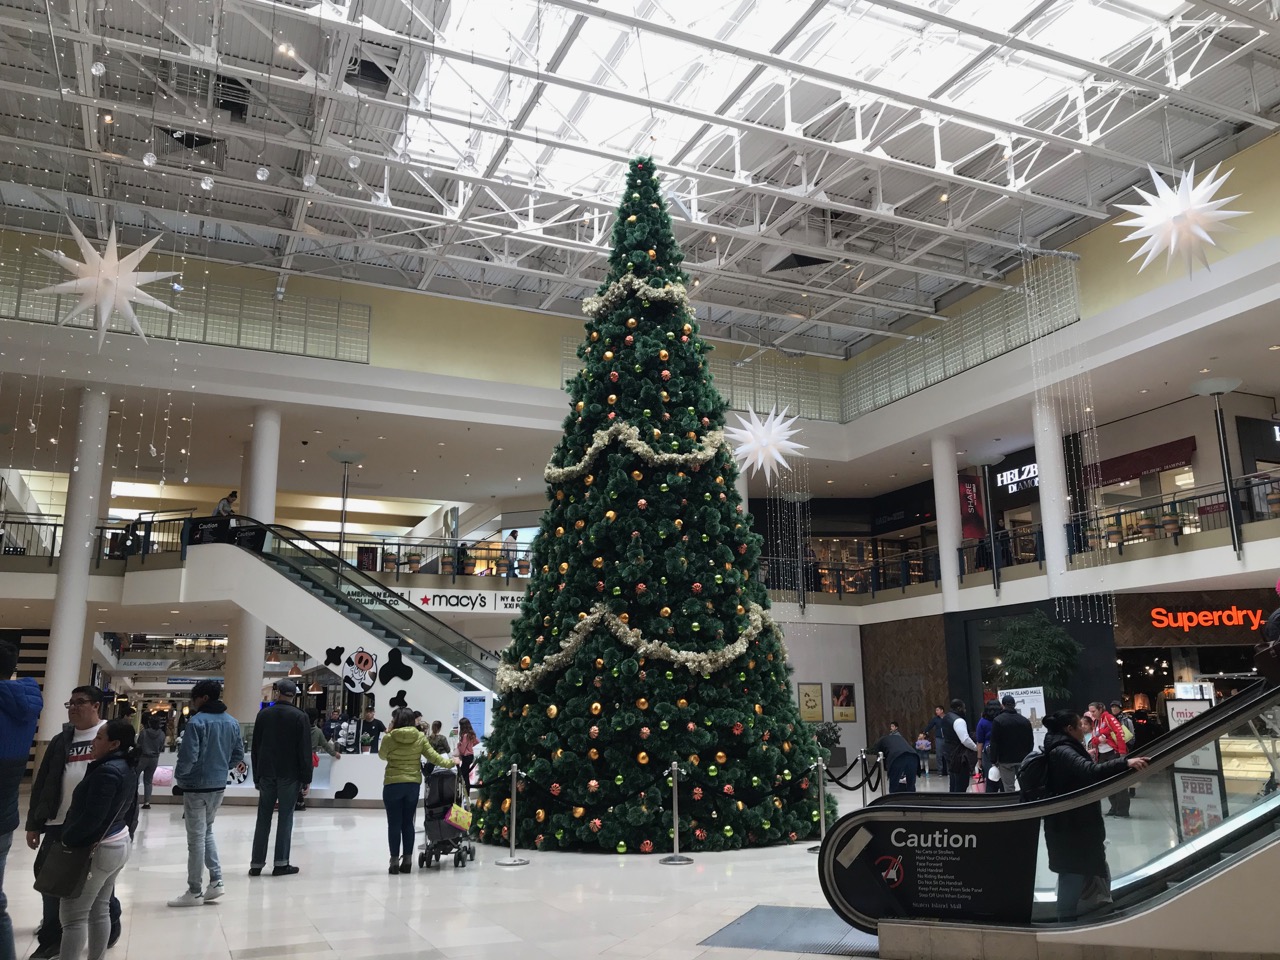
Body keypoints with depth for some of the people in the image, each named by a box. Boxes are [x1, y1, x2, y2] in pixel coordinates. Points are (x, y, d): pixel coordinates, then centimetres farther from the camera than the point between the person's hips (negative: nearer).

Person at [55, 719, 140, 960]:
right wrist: (128, 836, 21)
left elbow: (92, 817, -24)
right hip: (118, 844, 10)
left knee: (74, 915, -3)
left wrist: (67, 839, -13)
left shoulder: (107, 771, -22)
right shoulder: (128, 769, 8)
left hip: (95, 849, -10)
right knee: (100, 910, 15)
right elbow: (131, 811, 15)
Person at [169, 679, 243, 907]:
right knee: (207, 832, 21)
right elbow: (238, 756, 9)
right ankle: (216, 881, 14)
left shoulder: (197, 721, -16)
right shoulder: (232, 722, 6)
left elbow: (188, 756, -20)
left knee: (196, 838, 3)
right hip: (219, 786, 7)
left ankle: (195, 892, 11)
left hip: (196, 787, -7)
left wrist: (179, 776, -2)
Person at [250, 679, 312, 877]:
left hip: (266, 774, 3)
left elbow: (255, 748, 6)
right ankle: (281, 863, 2)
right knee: (285, 817, 2)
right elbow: (305, 750, -8)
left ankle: (256, 863, 10)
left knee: (263, 818, 9)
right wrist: (306, 778, -2)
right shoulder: (300, 717, -6)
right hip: (289, 775, -3)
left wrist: (257, 776, 12)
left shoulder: (263, 715, 3)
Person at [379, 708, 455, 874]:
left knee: (394, 823, 4)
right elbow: (433, 757, 1)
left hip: (393, 784, -3)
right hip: (413, 784, 3)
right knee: (408, 823, 13)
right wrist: (450, 762, 16)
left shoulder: (389, 738, -9)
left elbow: (382, 755, 9)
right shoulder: (420, 738, -2)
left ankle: (395, 861, 5)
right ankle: (407, 860, 16)